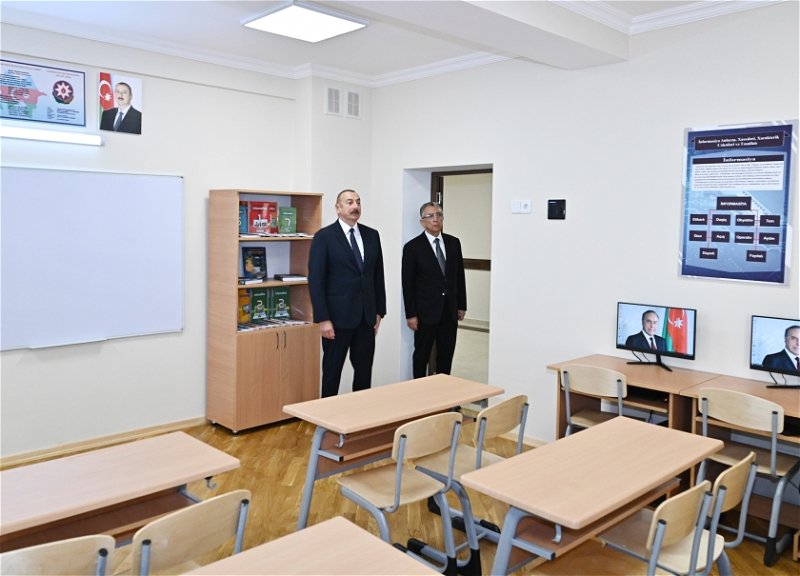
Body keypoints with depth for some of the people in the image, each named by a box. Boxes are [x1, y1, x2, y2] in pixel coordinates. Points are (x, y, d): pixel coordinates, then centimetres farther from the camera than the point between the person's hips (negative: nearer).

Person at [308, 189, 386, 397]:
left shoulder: (372, 235, 8)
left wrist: (379, 311, 8)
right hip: (337, 316, -4)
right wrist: (323, 319, -15)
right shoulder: (324, 237, -7)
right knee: (332, 370, 7)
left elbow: (378, 276, 12)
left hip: (366, 316, 5)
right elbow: (315, 280, -11)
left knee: (364, 372, 10)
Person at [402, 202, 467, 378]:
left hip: (450, 310, 4)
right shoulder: (412, 247, -7)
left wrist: (462, 305, 9)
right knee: (422, 355, 7)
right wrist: (410, 314, -9)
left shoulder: (454, 242, 6)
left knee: (446, 355, 10)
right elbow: (407, 283, -7)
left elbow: (460, 276, 10)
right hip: (426, 311, -4)